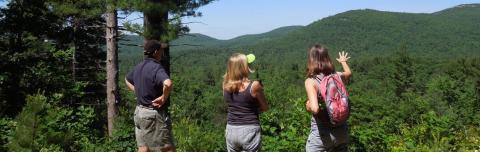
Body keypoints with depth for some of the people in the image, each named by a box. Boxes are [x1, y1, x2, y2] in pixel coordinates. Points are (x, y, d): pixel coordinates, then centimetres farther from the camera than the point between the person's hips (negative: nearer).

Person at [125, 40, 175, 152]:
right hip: (154, 115, -9)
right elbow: (168, 84, -40)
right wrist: (164, 98, -22)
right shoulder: (156, 67, -19)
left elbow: (127, 80, 30)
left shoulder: (139, 67, 9)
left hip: (139, 111, 9)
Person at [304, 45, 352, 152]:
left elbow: (315, 109, -28)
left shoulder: (311, 81, -15)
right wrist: (343, 61, 46)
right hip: (342, 131, 5)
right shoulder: (337, 76, 1)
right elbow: (349, 73, 26)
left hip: (321, 133, -5)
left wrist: (308, 106, -6)